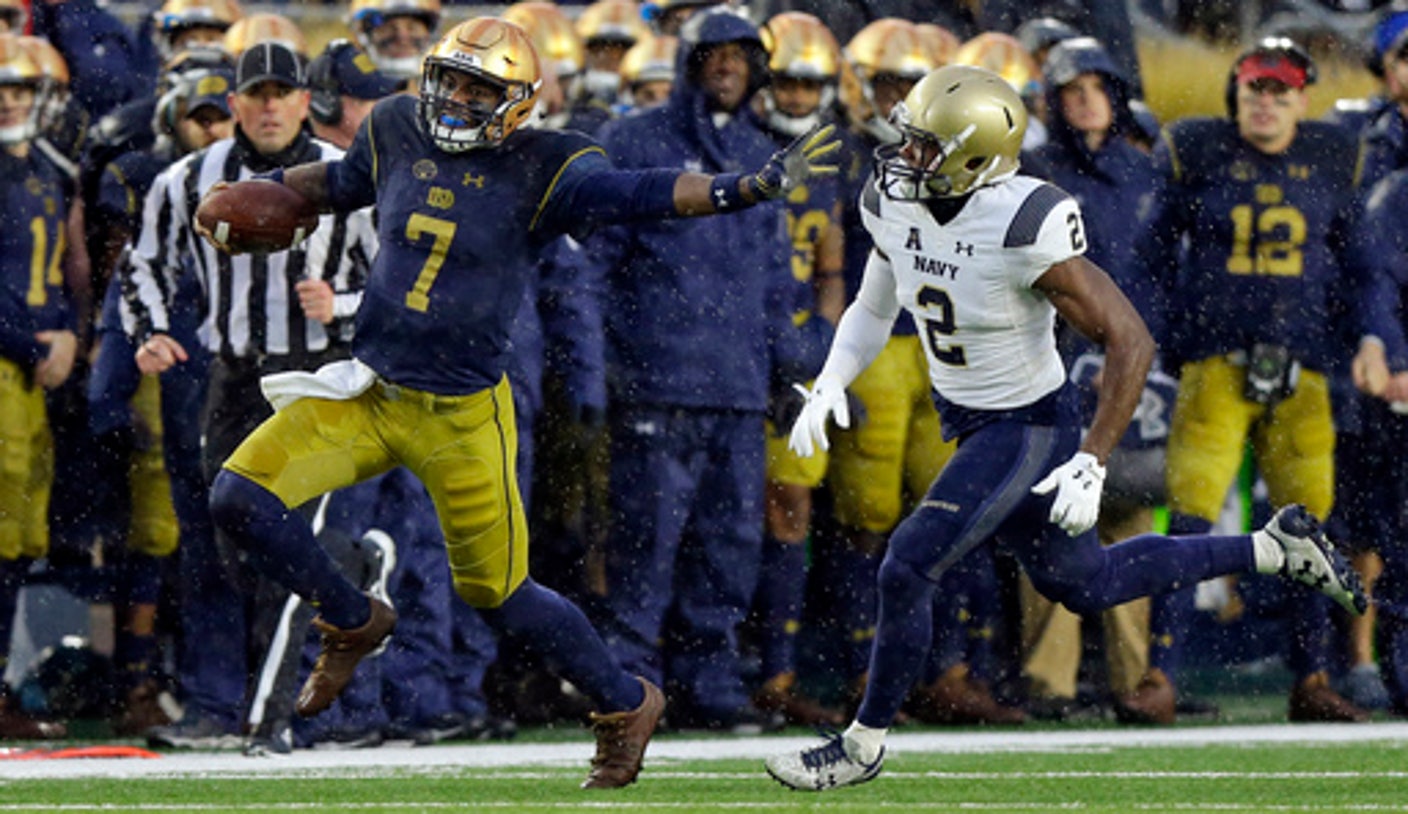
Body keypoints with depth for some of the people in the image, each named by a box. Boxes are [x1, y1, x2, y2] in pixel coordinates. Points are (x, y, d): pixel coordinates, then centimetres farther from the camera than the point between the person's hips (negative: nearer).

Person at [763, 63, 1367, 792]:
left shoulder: (1023, 230, -31)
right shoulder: (897, 204, -10)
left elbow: (1130, 340, -25)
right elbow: (873, 310, 9)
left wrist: (1092, 464, -27)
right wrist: (829, 385, -9)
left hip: (1030, 430, -8)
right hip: (967, 421, 8)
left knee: (906, 568, -16)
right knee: (1085, 586, 23)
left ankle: (864, 745, 5)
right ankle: (1277, 548, 37)